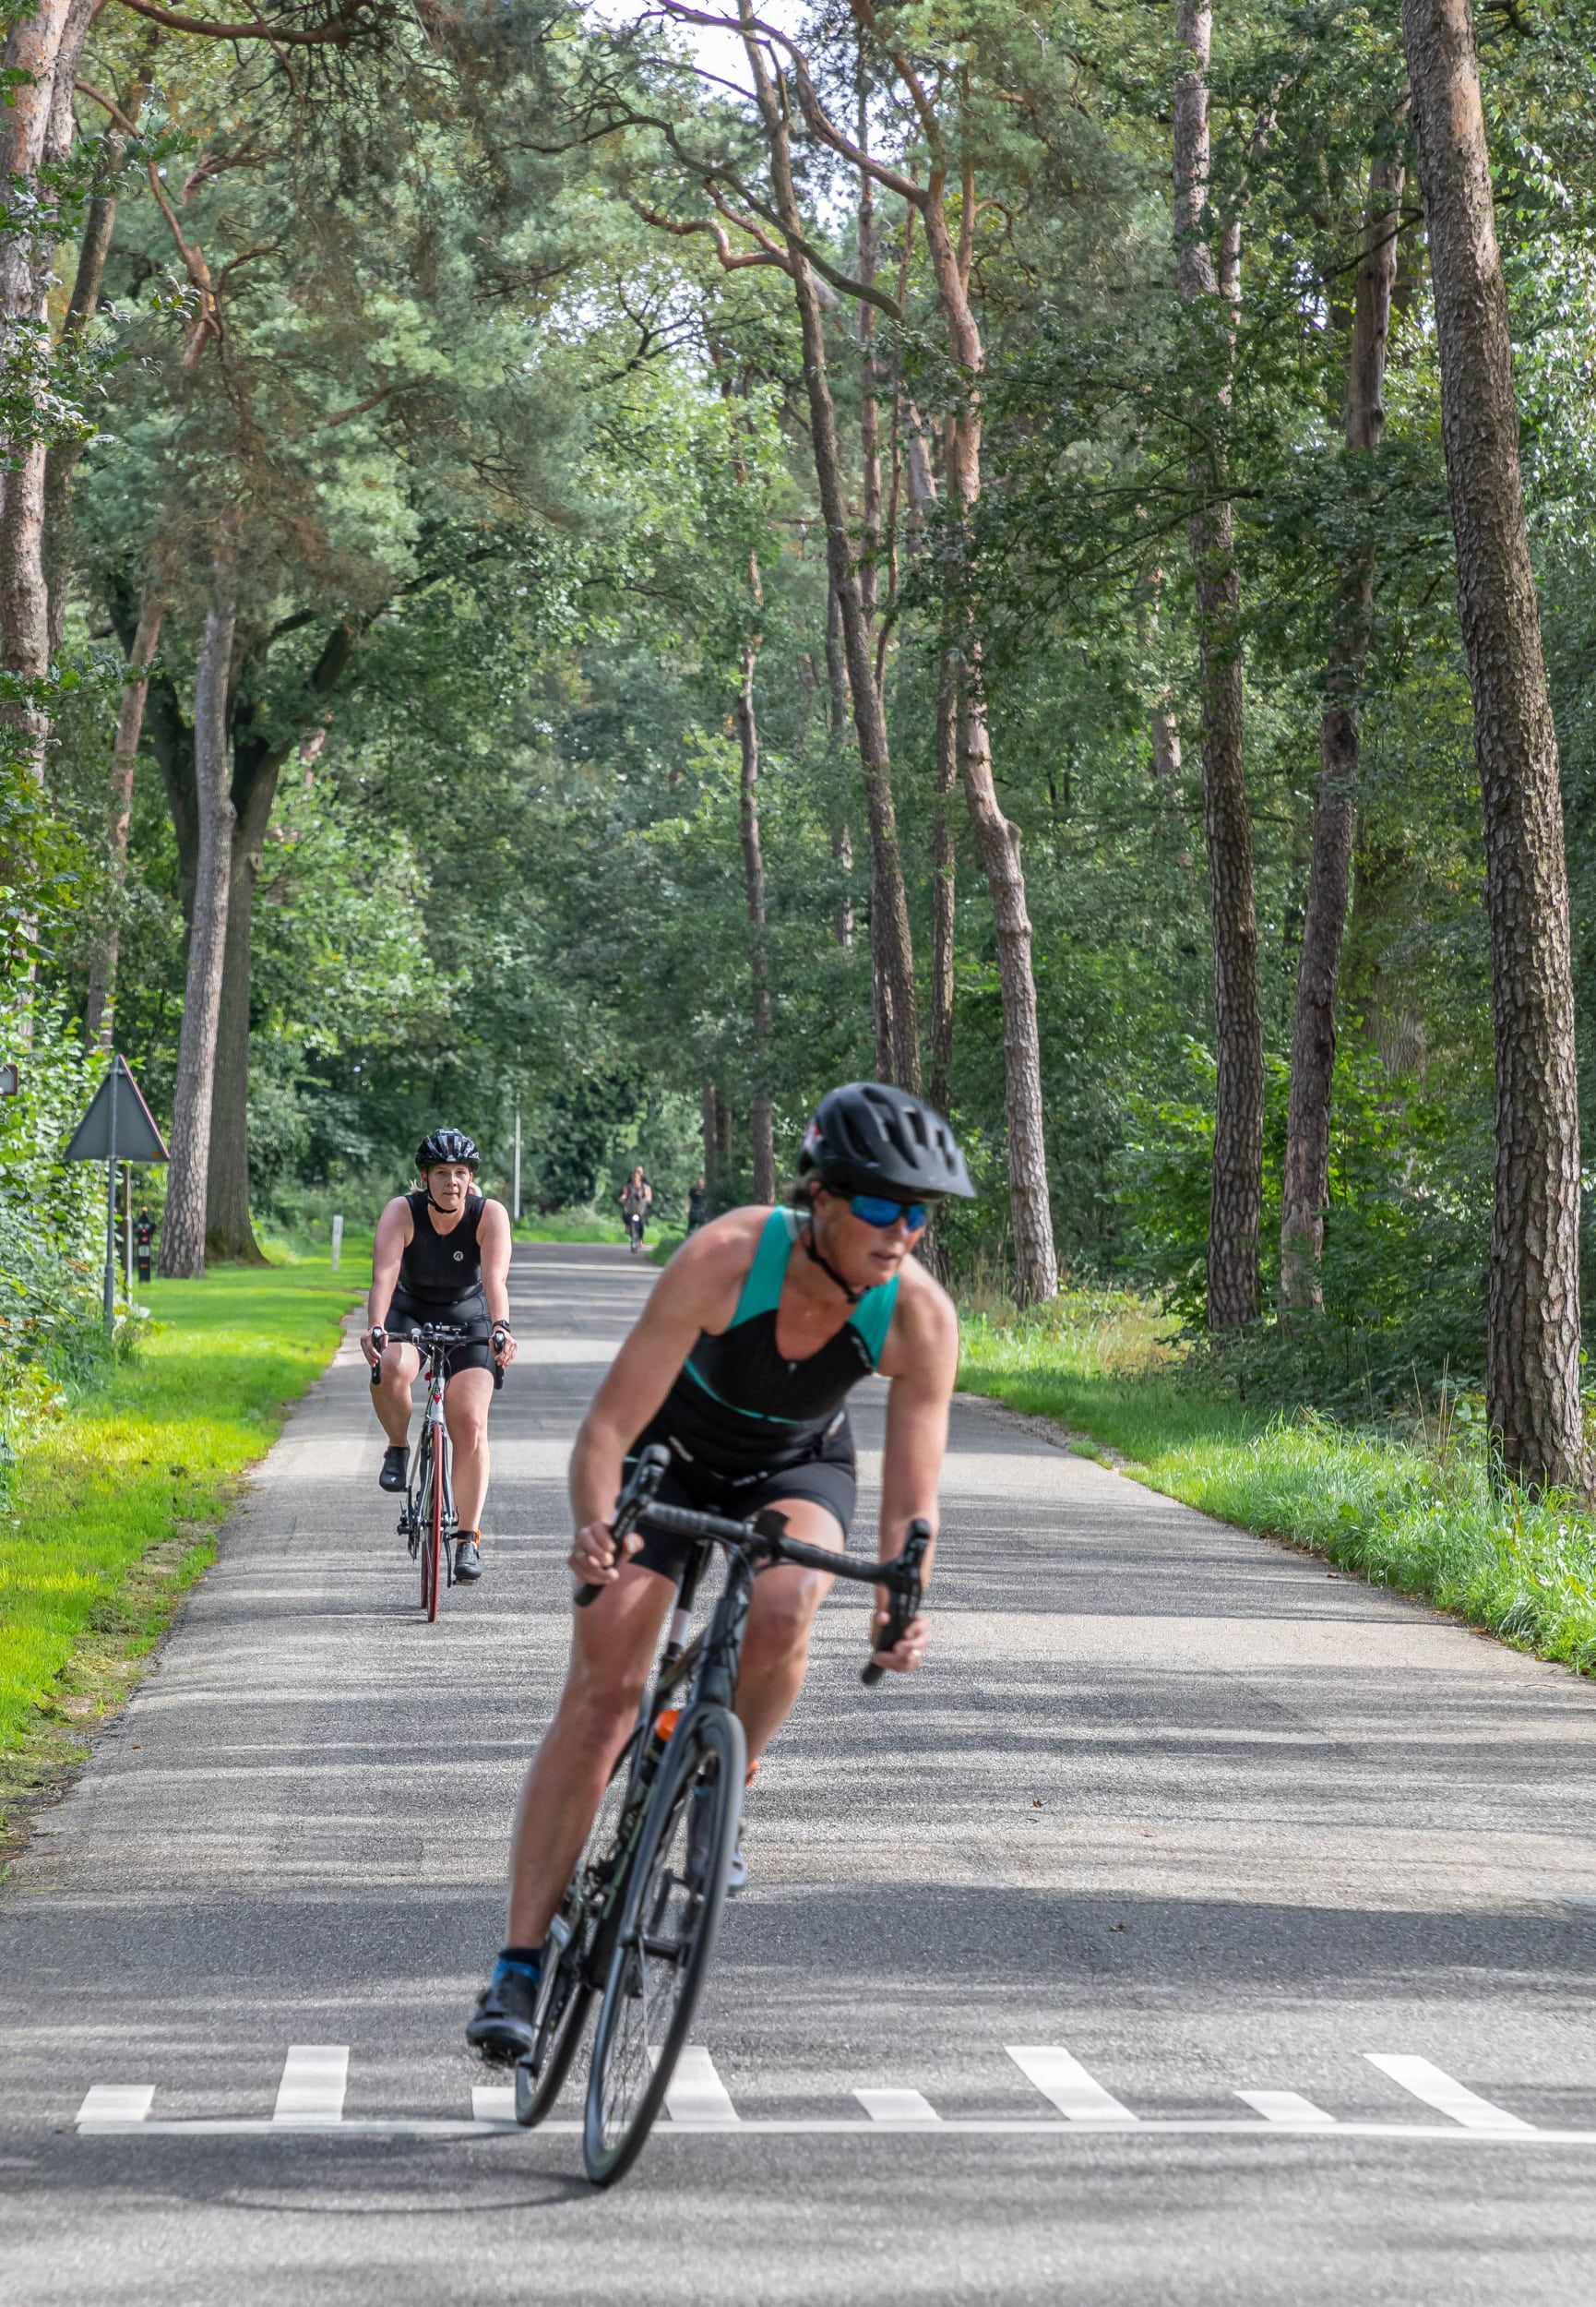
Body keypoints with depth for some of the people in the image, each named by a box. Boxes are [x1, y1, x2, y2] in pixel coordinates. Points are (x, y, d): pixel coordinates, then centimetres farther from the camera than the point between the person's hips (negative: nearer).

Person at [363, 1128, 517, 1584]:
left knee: (470, 1423, -15)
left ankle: (468, 1538, -4)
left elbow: (495, 1278, -33)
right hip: (410, 1315, 0)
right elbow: (384, 1275, -33)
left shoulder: (489, 1215, -20)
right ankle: (398, 1448, -3)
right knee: (390, 1371, -34)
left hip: (468, 1322, 0)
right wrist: (374, 1328, -50)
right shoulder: (402, 1212, -21)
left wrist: (501, 1328, -51)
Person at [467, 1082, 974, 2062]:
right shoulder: (725, 1257, -34)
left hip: (796, 1470, 2)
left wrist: (900, 1608, -41)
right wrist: (597, 1528, -51)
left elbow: (910, 1504, -22)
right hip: (672, 1454, -1)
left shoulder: (921, 1315, -27)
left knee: (781, 1611, -32)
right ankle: (518, 1969, -7)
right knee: (600, 1696, -13)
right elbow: (607, 1429, -32)